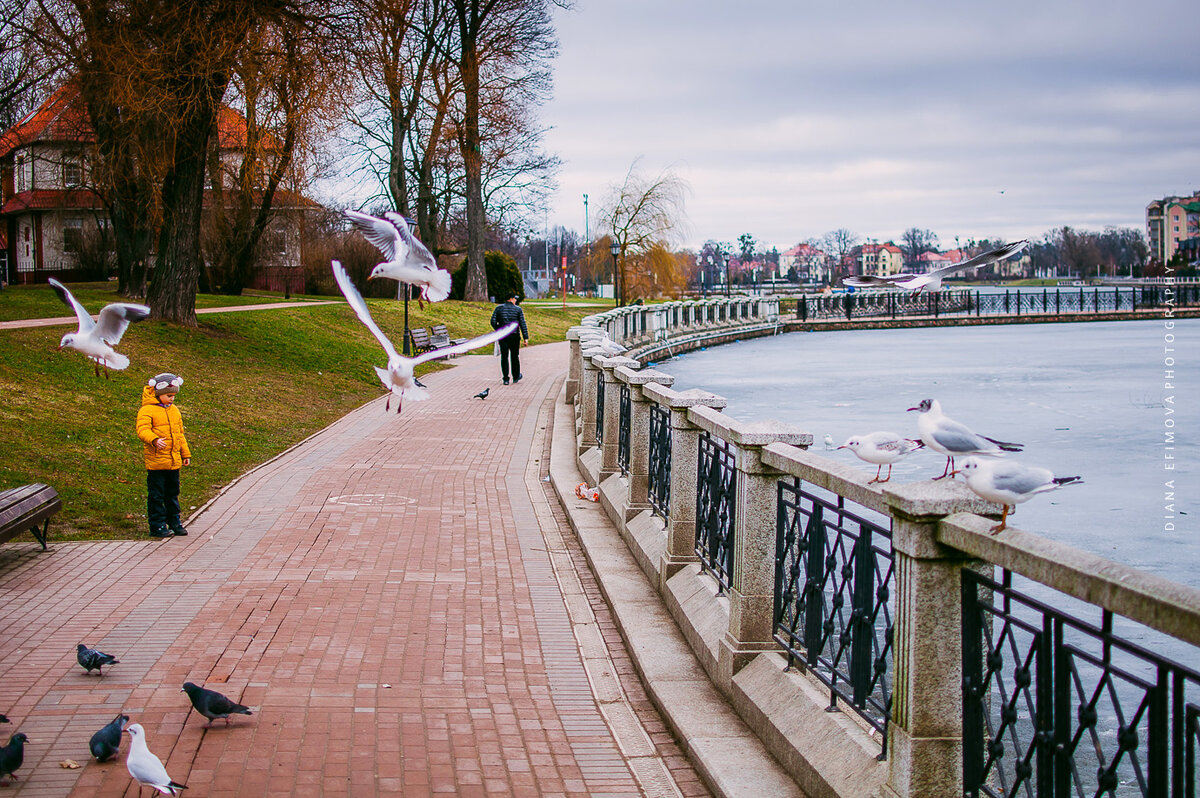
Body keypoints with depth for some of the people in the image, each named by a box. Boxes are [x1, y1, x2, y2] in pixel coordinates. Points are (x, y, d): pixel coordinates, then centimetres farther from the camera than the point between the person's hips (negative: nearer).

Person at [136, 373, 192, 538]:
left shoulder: (174, 410, 15)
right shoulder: (147, 410, -8)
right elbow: (142, 430, -21)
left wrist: (185, 454, 24)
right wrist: (155, 440, -39)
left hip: (174, 461, 7)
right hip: (156, 461, -7)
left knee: (173, 493, 14)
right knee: (156, 495, -2)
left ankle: (174, 522, 25)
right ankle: (157, 526, 4)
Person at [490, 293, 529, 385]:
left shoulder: (499, 308, 2)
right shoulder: (518, 309, -1)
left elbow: (493, 321, -1)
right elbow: (522, 324, -5)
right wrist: (526, 337, -4)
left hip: (503, 336, 1)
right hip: (514, 336, -1)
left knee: (504, 357, 2)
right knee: (515, 356, 13)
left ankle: (506, 379, -3)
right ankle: (516, 377, 25)